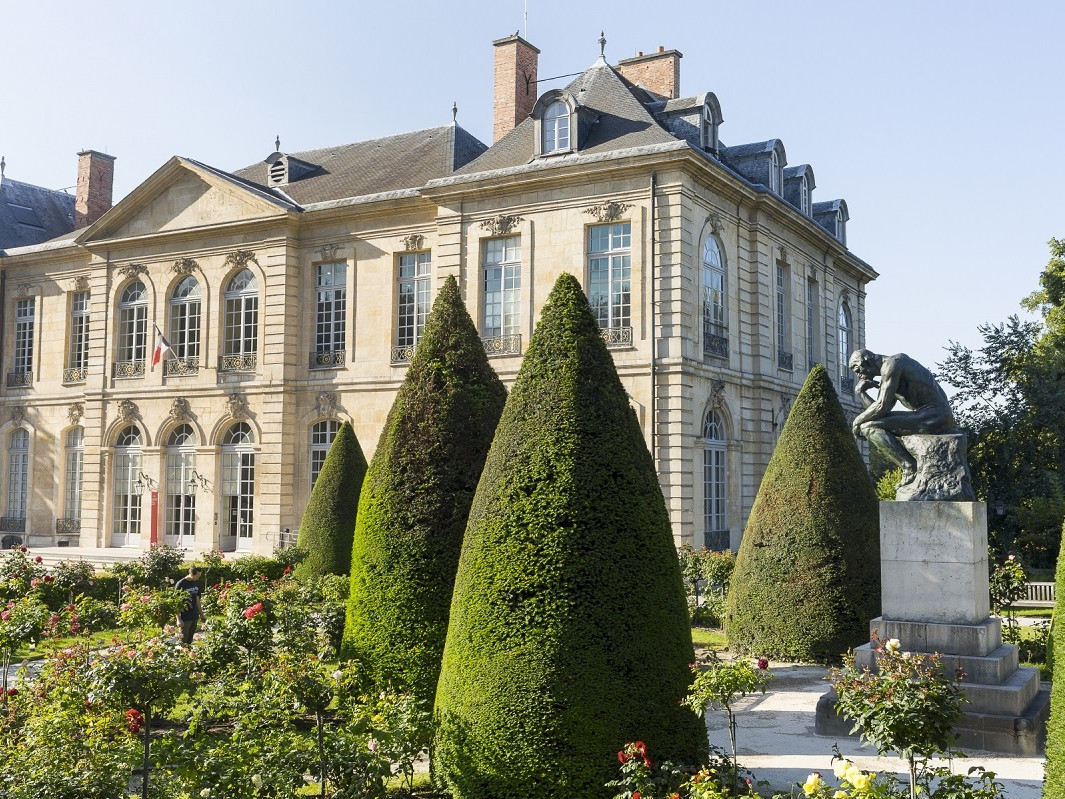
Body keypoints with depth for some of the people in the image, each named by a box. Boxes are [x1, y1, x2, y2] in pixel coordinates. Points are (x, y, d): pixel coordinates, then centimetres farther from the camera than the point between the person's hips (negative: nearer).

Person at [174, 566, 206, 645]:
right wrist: (178, 619, -15)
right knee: (184, 641, -2)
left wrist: (201, 614, 17)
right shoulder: (180, 584, -13)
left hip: (195, 617, 6)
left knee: (190, 640, 10)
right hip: (185, 618, -6)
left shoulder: (196, 583, 7)